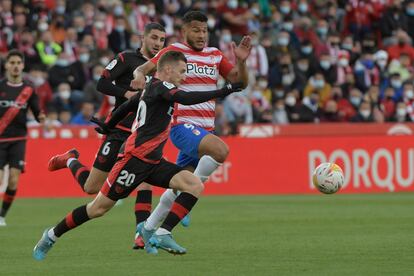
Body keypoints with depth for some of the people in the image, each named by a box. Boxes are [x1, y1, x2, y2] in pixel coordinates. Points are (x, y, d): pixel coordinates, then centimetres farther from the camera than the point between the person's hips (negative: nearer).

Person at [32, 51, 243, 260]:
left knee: (195, 186, -10)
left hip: (153, 162, 10)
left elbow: (126, 106, 29)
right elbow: (187, 99, -29)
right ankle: (52, 235, 15)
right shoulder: (159, 87, -12)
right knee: (99, 207, -2)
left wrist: (107, 127, 43)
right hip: (136, 158, -10)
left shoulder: (152, 89, 16)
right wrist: (222, 92, -27)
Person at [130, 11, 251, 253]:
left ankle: (151, 230, 19)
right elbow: (143, 68, -6)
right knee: (221, 150, -31)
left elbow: (241, 81, 11)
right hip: (181, 124, -6)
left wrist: (241, 61, -8)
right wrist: (140, 76, -29)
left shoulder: (215, 56, 14)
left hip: (205, 128, 6)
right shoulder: (173, 52, 0)